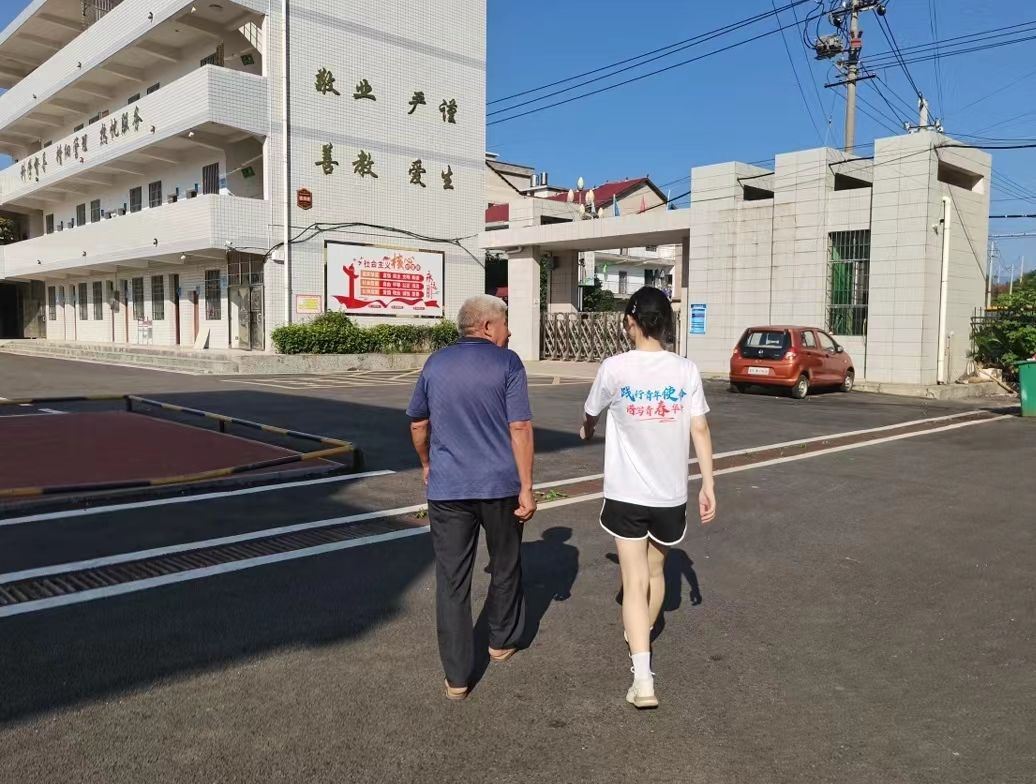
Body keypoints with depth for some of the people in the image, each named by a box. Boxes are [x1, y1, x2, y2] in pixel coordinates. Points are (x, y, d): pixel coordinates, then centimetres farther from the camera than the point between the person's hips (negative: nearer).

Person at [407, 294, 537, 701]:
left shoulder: (436, 363, 6)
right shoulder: (507, 363, -6)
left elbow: (418, 423, 14)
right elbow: (520, 428, -13)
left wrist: (427, 464, 29)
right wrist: (527, 487, -9)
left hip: (447, 488, 2)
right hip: (500, 485, -2)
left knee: (452, 580, 5)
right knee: (505, 566, 21)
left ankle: (457, 676, 9)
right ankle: (502, 640, 39)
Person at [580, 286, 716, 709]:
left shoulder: (615, 368, -9)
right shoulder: (686, 370, -5)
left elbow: (590, 414, 8)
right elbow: (700, 429, -5)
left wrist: (586, 430, 32)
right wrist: (708, 484, 2)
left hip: (626, 493, -2)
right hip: (670, 493, 3)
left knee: (634, 583, 1)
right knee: (655, 571, 23)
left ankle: (643, 678, -8)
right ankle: (643, 637, 46)